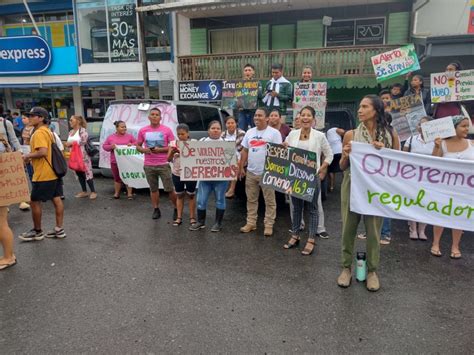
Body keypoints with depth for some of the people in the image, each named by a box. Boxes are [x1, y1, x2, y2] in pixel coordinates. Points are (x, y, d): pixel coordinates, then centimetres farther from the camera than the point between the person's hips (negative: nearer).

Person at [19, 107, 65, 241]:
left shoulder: (39, 133, -17)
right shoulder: (48, 131, 15)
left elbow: (42, 152, -28)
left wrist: (28, 156, -13)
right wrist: (31, 156, 18)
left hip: (43, 175, -10)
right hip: (53, 172, 10)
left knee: (35, 202, 3)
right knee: (57, 200, 9)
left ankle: (37, 231, 15)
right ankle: (59, 229, 15)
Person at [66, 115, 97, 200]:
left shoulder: (82, 130, -8)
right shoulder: (71, 132, 16)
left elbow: (83, 141, -18)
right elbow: (69, 143, 21)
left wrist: (72, 143, -15)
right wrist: (68, 144, -1)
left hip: (83, 156, -8)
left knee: (87, 173, -7)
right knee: (79, 174, 11)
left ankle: (93, 192, -1)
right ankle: (84, 191, 20)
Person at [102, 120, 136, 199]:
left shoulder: (130, 136, 4)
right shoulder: (111, 137, 7)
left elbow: (137, 143, 7)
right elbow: (104, 146, 9)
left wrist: (132, 144, -14)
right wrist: (111, 146, -11)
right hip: (115, 162, 1)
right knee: (117, 178, 9)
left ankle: (129, 193, 9)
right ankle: (117, 193, 22)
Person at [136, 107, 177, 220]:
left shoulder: (167, 130, -2)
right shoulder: (143, 130, 6)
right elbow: (138, 146, 13)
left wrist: (160, 150, -15)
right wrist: (143, 150, -10)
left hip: (163, 165, -2)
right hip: (149, 165, 3)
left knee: (169, 189, 0)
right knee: (153, 189, 10)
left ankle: (176, 209, 16)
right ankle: (156, 209, 22)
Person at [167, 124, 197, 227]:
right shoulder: (173, 143, 2)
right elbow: (169, 159, 0)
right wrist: (172, 152, -19)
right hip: (177, 174, 3)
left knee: (191, 195, 8)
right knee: (179, 195, 12)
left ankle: (192, 217, 17)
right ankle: (179, 217, 20)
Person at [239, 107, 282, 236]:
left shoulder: (274, 132, -6)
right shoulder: (250, 132, 11)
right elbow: (245, 151, 14)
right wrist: (241, 167, 10)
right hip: (251, 172, 5)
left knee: (269, 200, 3)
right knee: (251, 199, 13)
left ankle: (269, 225, 12)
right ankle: (251, 222, 23)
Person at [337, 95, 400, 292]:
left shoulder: (390, 134, 1)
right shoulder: (350, 134, 0)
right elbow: (342, 167, 6)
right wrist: (346, 156, -15)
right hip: (352, 186, 1)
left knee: (374, 230, 5)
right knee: (348, 228, 6)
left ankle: (372, 270, 22)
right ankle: (347, 267, 22)